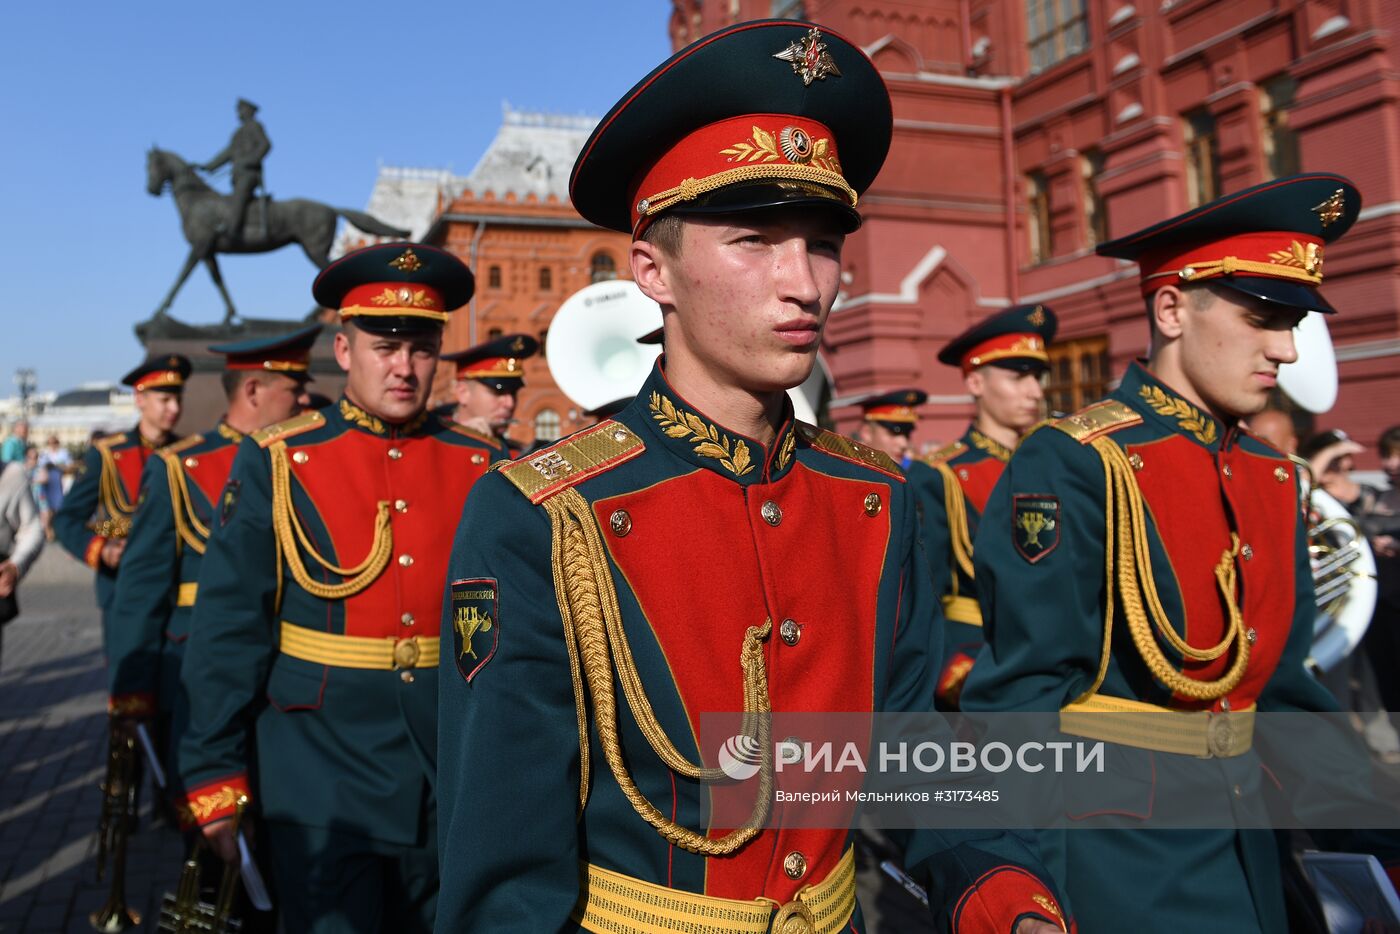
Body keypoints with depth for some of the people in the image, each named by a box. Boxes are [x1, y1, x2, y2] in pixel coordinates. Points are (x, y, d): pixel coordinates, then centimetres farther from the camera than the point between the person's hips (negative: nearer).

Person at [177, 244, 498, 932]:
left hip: (451, 784, 3)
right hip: (322, 778, -3)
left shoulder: (478, 469, 1)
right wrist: (215, 776, -5)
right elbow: (227, 631, -5)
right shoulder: (277, 463, -5)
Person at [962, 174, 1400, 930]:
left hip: (1242, 848, 7)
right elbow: (1021, 698, -19)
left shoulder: (1273, 476, 5)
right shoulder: (1072, 468, -18)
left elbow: (1281, 684, 11)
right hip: (1117, 855, -7)